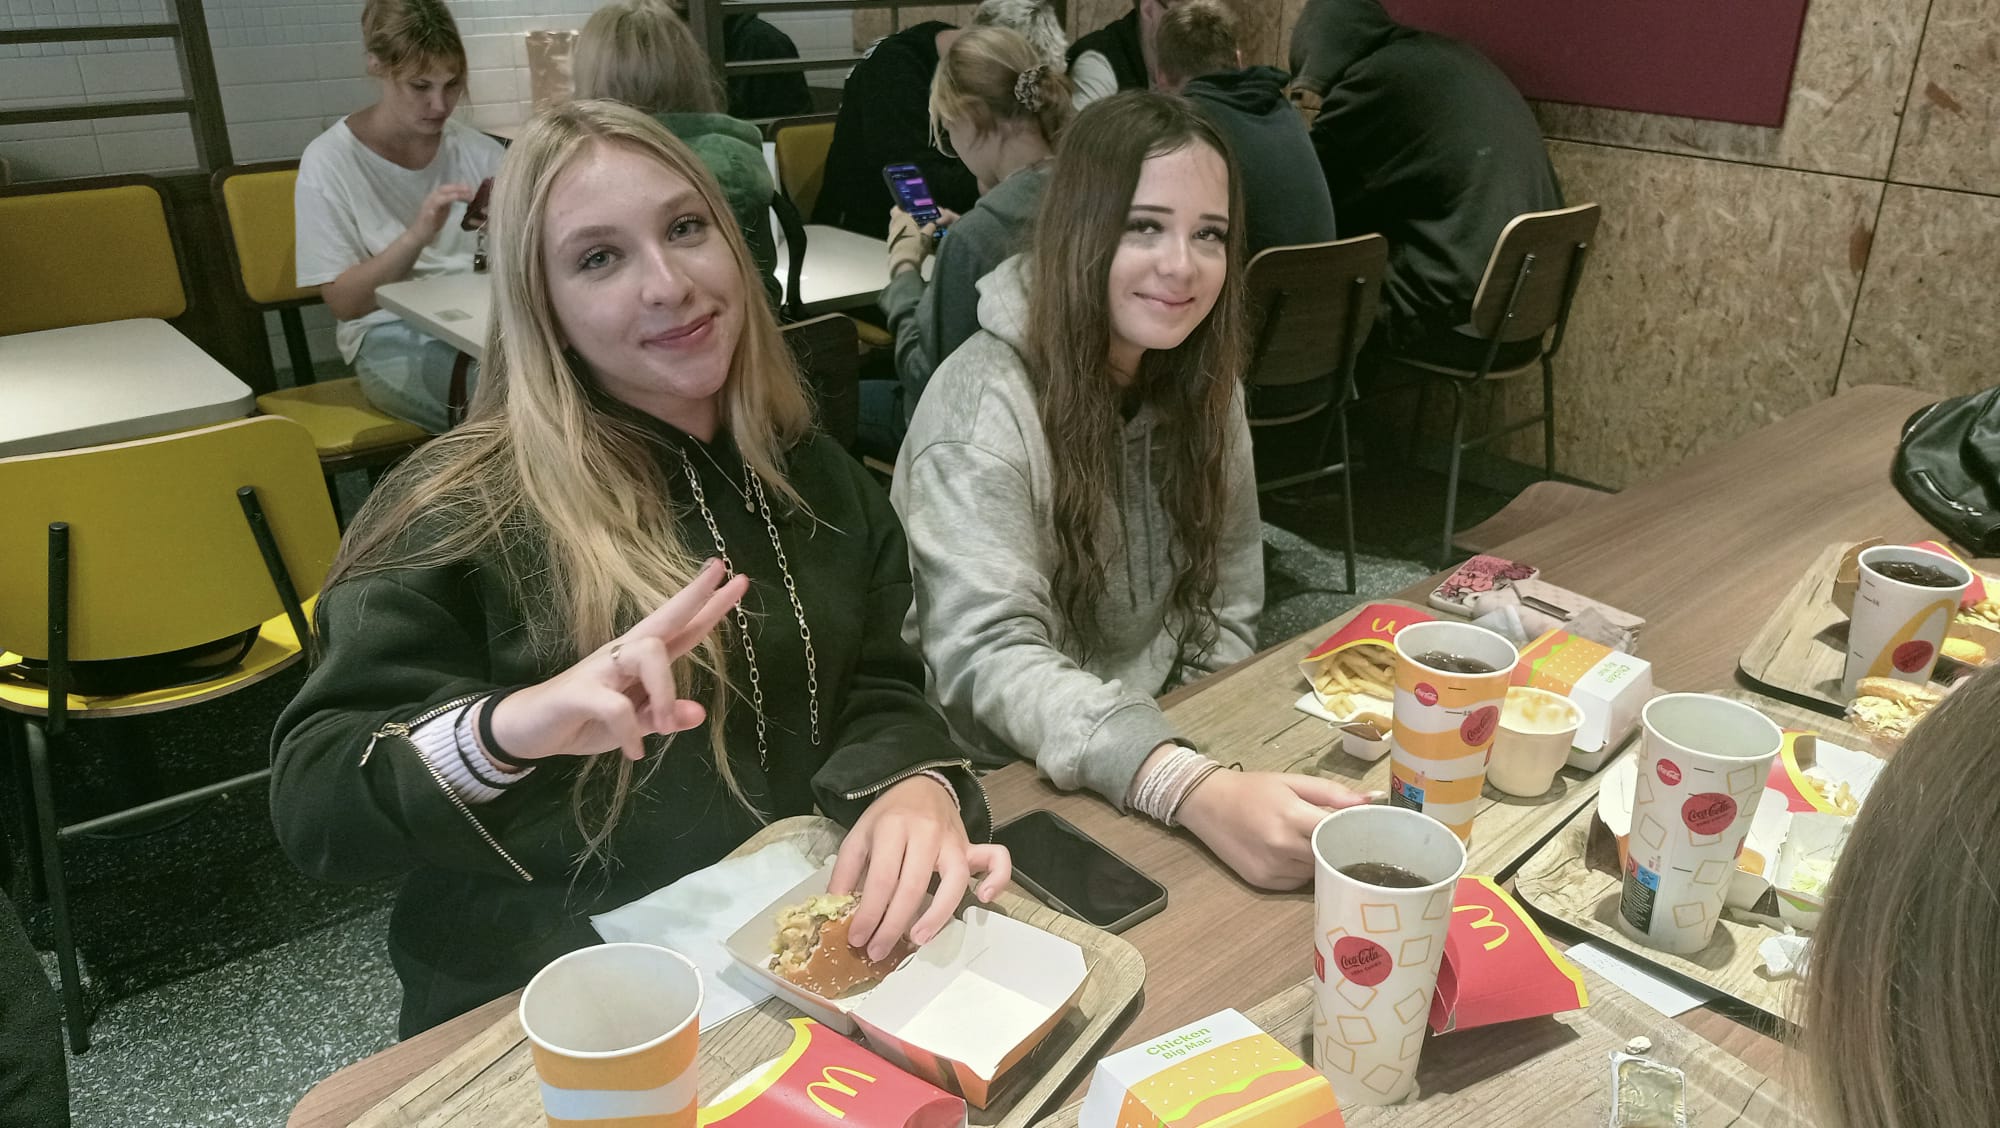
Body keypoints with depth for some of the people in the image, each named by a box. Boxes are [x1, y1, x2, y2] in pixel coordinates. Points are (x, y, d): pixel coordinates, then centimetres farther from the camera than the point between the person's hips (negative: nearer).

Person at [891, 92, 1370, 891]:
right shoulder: (984, 401, -21)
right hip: (1007, 785, -5)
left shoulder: (1202, 384, 0)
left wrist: (1219, 776, -7)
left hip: (1171, 741, 6)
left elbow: (1224, 603, 7)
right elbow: (989, 658, -30)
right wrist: (1195, 792, -42)